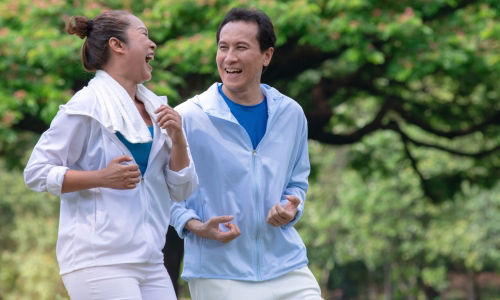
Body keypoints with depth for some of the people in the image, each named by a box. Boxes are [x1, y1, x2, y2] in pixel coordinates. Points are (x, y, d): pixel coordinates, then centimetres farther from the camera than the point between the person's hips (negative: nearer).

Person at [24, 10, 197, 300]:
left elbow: (182, 190, 14)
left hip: (149, 263, 7)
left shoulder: (155, 109, 13)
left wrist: (177, 139, -3)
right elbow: (36, 172, -7)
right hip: (100, 262, -7)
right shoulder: (88, 105, -6)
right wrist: (102, 178, -18)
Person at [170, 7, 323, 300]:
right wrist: (196, 226, -16)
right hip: (218, 273, -4)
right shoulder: (188, 118, -6)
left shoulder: (291, 114, 7)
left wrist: (291, 208, -2)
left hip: (286, 266, 4)